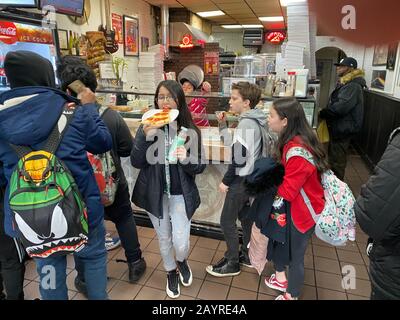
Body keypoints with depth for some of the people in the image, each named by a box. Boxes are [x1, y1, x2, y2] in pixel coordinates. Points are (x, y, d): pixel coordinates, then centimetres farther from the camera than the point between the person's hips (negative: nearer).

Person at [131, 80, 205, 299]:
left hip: (181, 194, -1)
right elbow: (136, 162, -13)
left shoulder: (190, 130, -8)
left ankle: (182, 262, 39)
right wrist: (145, 136, -27)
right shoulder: (147, 127, -7)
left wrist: (186, 159, -27)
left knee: (181, 243, 1)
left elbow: (200, 167, -5)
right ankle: (171, 273, 46)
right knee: (164, 239, 17)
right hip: (155, 194, 1)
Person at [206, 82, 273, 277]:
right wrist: (223, 125, 4)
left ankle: (232, 263, 15)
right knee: (244, 216, 20)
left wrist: (226, 181, -15)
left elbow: (239, 158, -23)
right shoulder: (253, 122, 9)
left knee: (226, 221, 2)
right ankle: (247, 255, 34)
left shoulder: (246, 123, -20)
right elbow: (234, 147, 11)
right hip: (249, 178, 10)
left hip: (241, 179, -10)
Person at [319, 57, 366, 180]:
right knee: (333, 155, 21)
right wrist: (325, 111, 2)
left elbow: (341, 106, -31)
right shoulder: (346, 83, 15)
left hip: (343, 128, -11)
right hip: (339, 126, 11)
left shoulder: (353, 86, -20)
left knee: (337, 159, 0)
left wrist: (322, 113, -19)